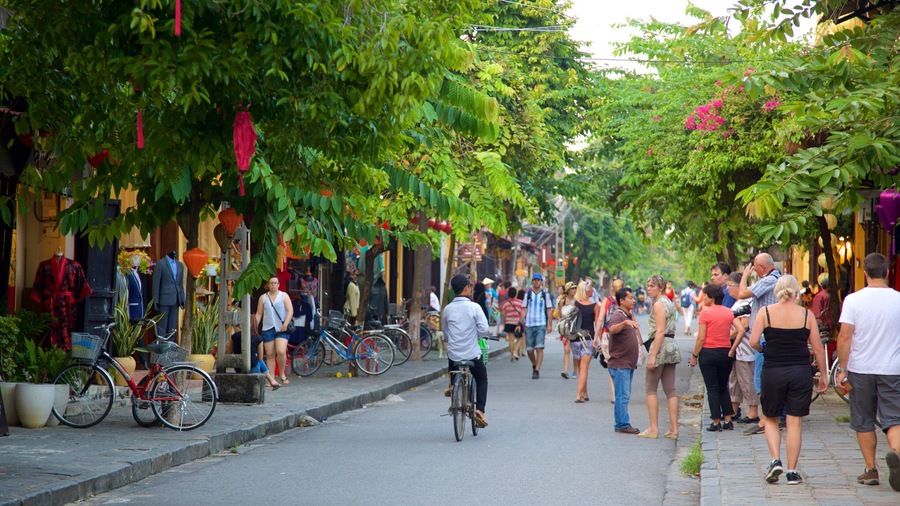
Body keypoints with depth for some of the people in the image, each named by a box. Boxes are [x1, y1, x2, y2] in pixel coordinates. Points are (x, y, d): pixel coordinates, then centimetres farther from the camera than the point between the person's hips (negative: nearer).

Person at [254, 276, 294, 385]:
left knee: (281, 351, -18)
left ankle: (282, 374, 1)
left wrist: (285, 324, -13)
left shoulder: (284, 296, 6)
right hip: (268, 328, 2)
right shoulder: (263, 297, 12)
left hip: (281, 329, -2)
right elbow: (259, 314, 12)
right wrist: (255, 327, 1)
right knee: (270, 354, 0)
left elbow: (290, 311, -1)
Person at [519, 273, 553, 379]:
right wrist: (522, 321, -1)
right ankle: (534, 365, 30)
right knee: (529, 350, 4)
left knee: (539, 348, -13)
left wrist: (549, 324, 2)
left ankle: (537, 370, -11)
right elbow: (524, 309, 9)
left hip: (541, 324, -2)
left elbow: (549, 310, 8)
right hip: (529, 324, 2)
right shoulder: (528, 294, 9)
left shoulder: (545, 294, 6)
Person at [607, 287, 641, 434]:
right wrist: (625, 322, -52)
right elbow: (612, 329, -38)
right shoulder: (617, 316, -13)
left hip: (628, 363, 10)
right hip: (619, 363, -10)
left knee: (625, 396, 12)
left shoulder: (628, 316, 18)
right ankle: (622, 424, -9)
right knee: (622, 396, -10)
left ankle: (622, 424, 16)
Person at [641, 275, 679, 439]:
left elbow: (660, 331, -18)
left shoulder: (659, 304, -11)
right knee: (670, 389, 7)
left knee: (650, 387, -2)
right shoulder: (669, 302, 17)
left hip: (660, 345, -9)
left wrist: (653, 356, -21)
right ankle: (674, 429, 5)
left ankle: (653, 428, -4)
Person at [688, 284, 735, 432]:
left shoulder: (705, 313, -11)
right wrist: (732, 349, 12)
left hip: (708, 353, -4)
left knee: (712, 389, 3)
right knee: (723, 388, 16)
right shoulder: (729, 312, 3)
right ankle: (728, 421, 12)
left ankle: (716, 423, 2)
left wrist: (694, 356, -5)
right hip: (725, 352, 4)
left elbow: (701, 338, -12)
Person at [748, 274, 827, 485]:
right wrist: (823, 375, 12)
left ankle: (775, 460, -2)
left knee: (770, 419, 16)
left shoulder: (765, 312, -3)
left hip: (773, 372, 0)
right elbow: (818, 348, 1)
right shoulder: (806, 314, -1)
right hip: (800, 372, 0)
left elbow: (753, 342, -10)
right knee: (794, 423, 6)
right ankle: (792, 472, 6)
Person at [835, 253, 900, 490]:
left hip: (861, 370, 0)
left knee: (864, 422, 12)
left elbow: (844, 337, -11)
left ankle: (871, 470, 16)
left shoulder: (853, 300, -8)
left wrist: (843, 368, -2)